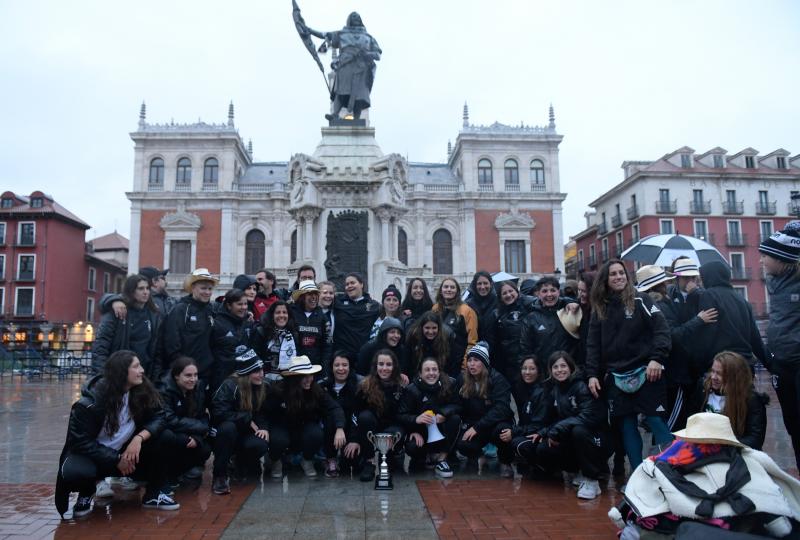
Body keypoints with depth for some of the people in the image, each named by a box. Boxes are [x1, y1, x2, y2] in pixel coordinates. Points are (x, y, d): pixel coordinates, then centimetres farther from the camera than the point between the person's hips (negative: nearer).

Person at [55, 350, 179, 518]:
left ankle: (153, 494, -4)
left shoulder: (142, 391, -12)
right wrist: (116, 460, -24)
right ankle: (86, 493, 2)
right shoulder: (90, 401, -23)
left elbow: (157, 418, -12)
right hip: (90, 453, -3)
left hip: (127, 451, 3)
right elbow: (81, 441, -21)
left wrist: (139, 438, -32)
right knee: (75, 472, -37)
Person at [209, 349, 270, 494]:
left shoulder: (263, 387, -2)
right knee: (228, 427, -39)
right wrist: (247, 419, -22)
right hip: (225, 433, -4)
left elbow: (264, 413, 6)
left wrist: (264, 427, -16)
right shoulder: (229, 386, -18)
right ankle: (219, 475, -23)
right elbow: (218, 413, -25)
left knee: (261, 444, -29)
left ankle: (243, 463, 9)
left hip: (245, 433, 4)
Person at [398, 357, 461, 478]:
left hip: (441, 430, 2)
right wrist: (416, 419, -37)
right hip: (420, 431, -2)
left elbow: (457, 405, -9)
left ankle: (441, 458, -14)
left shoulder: (449, 384, -11)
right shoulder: (411, 390, -16)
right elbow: (401, 416, -15)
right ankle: (432, 454, 7)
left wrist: (444, 413, -30)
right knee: (412, 448, -31)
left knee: (455, 419, -26)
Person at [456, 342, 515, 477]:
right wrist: (467, 425, -11)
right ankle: (479, 456, 10)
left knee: (502, 430, -38)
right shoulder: (462, 379, 1)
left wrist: (477, 427, -25)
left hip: (496, 423, -3)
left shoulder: (497, 379, -13)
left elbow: (501, 409, -21)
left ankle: (505, 462, -4)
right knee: (462, 445, -29)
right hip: (472, 425, 3)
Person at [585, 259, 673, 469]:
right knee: (627, 427, 7)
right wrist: (592, 374, 1)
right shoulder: (599, 308, 10)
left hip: (644, 373, -4)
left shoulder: (639, 300, 0)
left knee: (657, 421, -5)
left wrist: (657, 358, -20)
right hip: (616, 377, 4)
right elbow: (593, 345, 10)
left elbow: (661, 329, -7)